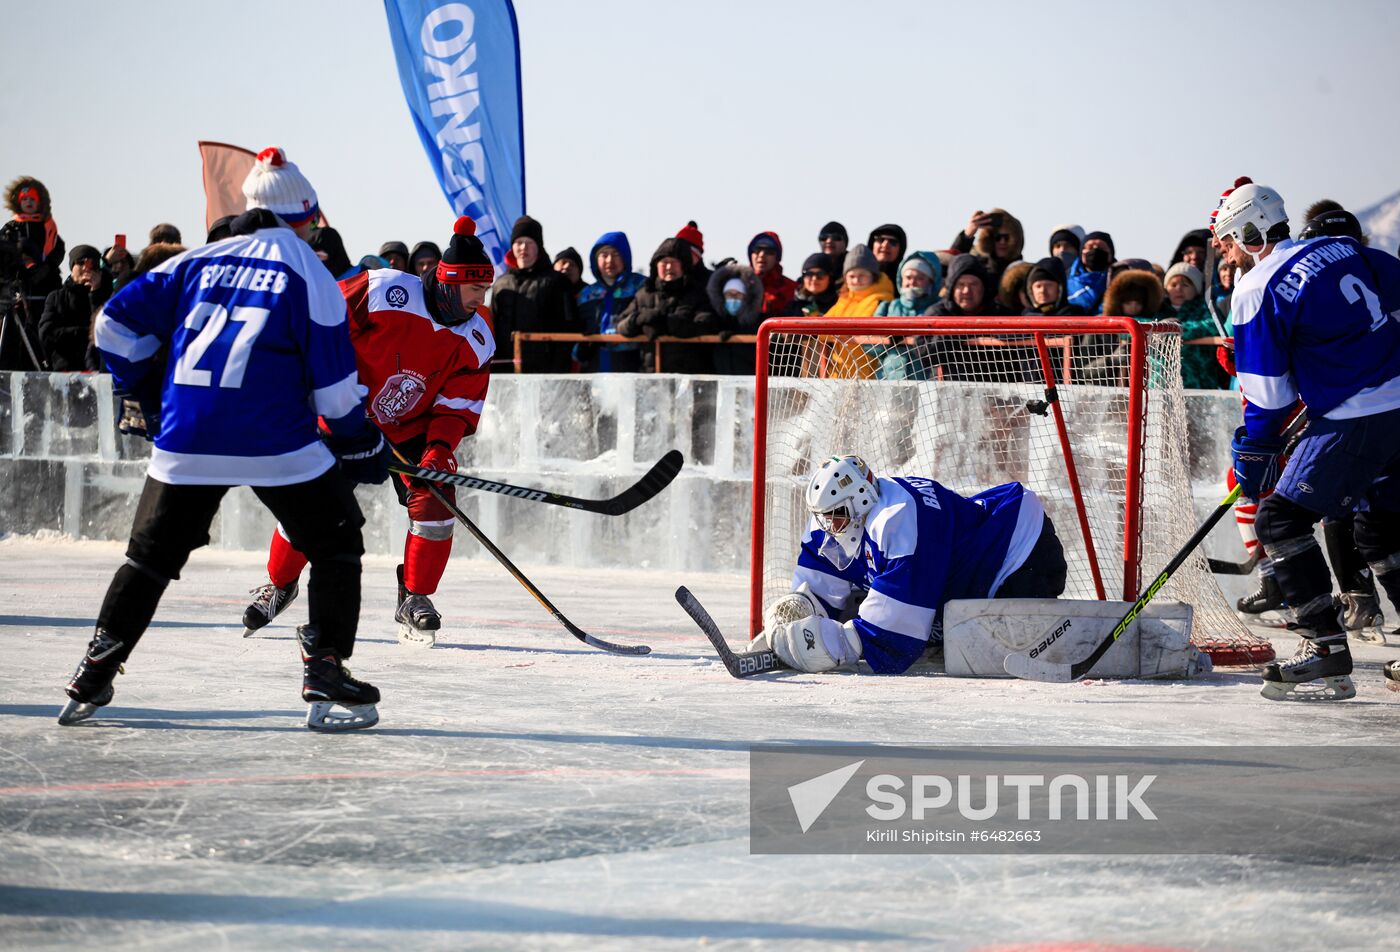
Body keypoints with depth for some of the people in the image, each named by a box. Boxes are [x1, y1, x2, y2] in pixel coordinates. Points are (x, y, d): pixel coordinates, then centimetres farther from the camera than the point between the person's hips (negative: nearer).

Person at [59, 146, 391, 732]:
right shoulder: (308, 271, 3)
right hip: (277, 441, -4)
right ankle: (325, 678, 1)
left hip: (185, 441, 4)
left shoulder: (200, 261, 14)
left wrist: (146, 392, 23)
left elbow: (117, 322, 12)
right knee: (336, 545, 11)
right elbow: (333, 379, -1)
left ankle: (91, 682, 13)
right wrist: (361, 446, 11)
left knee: (152, 553, 17)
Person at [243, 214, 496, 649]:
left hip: (414, 428, 3)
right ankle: (278, 585, 22)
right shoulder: (384, 291, -23)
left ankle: (415, 598, 2)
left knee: (433, 497, -16)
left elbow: (458, 404, -8)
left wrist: (440, 447, -23)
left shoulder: (477, 339, -9)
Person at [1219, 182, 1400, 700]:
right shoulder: (1342, 249, 11)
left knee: (1280, 519, -2)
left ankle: (1326, 651, -9)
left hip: (1356, 422, -8)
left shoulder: (1256, 293, -9)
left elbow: (1268, 398, -7)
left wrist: (1254, 457, 5)